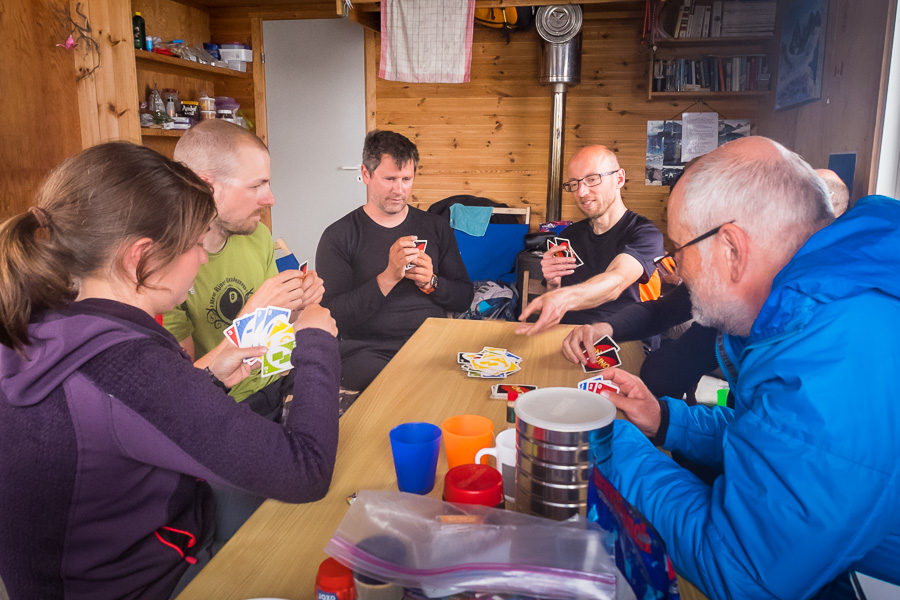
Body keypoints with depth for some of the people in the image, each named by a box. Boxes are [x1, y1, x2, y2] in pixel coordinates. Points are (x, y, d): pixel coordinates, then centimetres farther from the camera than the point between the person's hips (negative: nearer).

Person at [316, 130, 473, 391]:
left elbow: (464, 297, 14)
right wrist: (389, 277, -19)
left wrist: (431, 283, -8)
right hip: (368, 351, -3)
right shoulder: (338, 236, 1)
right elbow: (334, 316, -9)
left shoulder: (436, 228, 14)